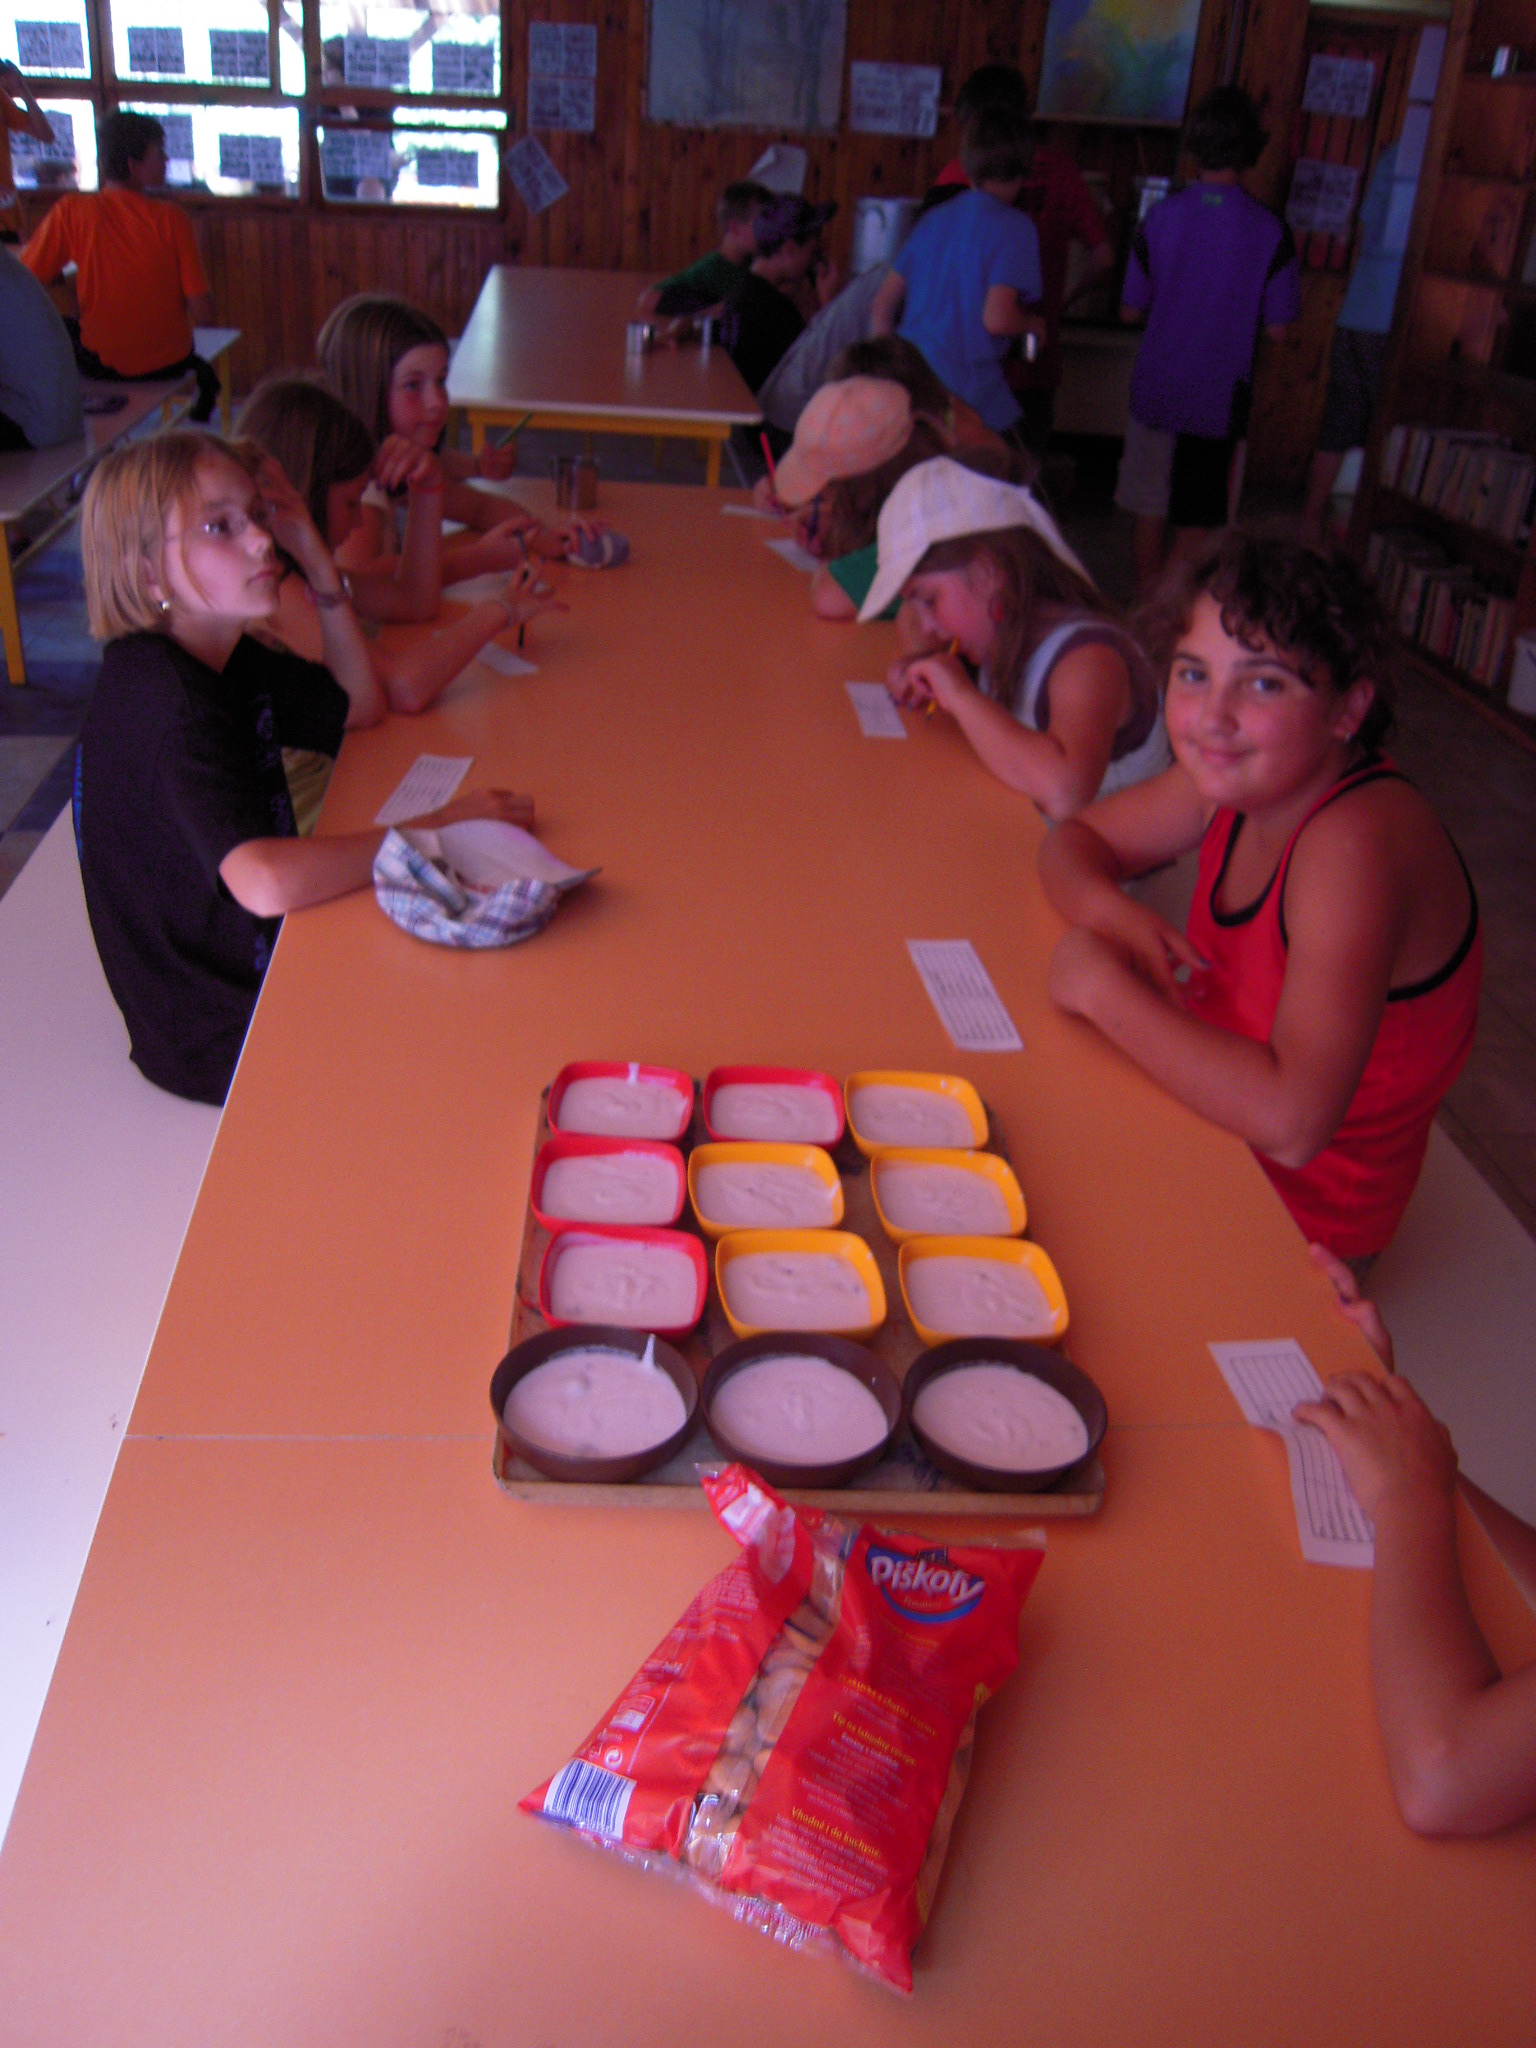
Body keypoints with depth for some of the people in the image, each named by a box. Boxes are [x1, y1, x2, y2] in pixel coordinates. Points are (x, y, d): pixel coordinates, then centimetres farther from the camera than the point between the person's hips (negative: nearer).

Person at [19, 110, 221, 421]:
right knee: (204, 374, 37)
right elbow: (203, 313, -17)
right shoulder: (170, 218, -16)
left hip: (100, 362, 0)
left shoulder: (70, 211, -13)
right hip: (167, 364, 0)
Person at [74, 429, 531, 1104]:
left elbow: (361, 705, 12)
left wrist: (318, 561, -1)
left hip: (257, 965, 9)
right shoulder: (164, 699, -29)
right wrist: (439, 830, -32)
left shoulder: (227, 659, 1)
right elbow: (264, 882, -42)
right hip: (220, 1041, -9)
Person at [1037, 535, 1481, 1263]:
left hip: (1299, 1210, -7)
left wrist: (1103, 985, -32)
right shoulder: (1235, 775, -8)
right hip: (1215, 1123, 7)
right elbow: (1072, 842, 6)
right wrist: (1113, 916, -17)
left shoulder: (1357, 841, -32)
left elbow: (1290, 1122, -42)